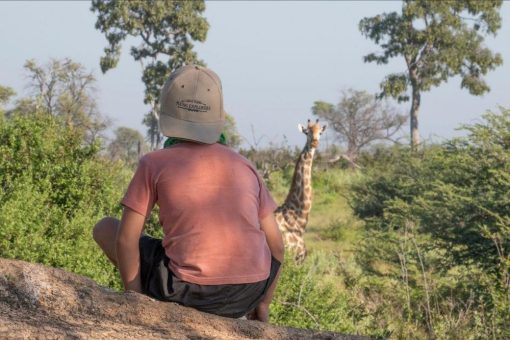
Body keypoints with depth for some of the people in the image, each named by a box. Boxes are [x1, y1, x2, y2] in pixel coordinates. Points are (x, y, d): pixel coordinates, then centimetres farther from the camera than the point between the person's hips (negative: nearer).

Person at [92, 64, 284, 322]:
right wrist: (262, 306, 24)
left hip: (187, 291, -3)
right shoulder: (244, 167, 12)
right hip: (247, 295, 4)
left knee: (104, 228, 17)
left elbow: (126, 239, -2)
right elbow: (276, 246, 13)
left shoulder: (154, 164, 3)